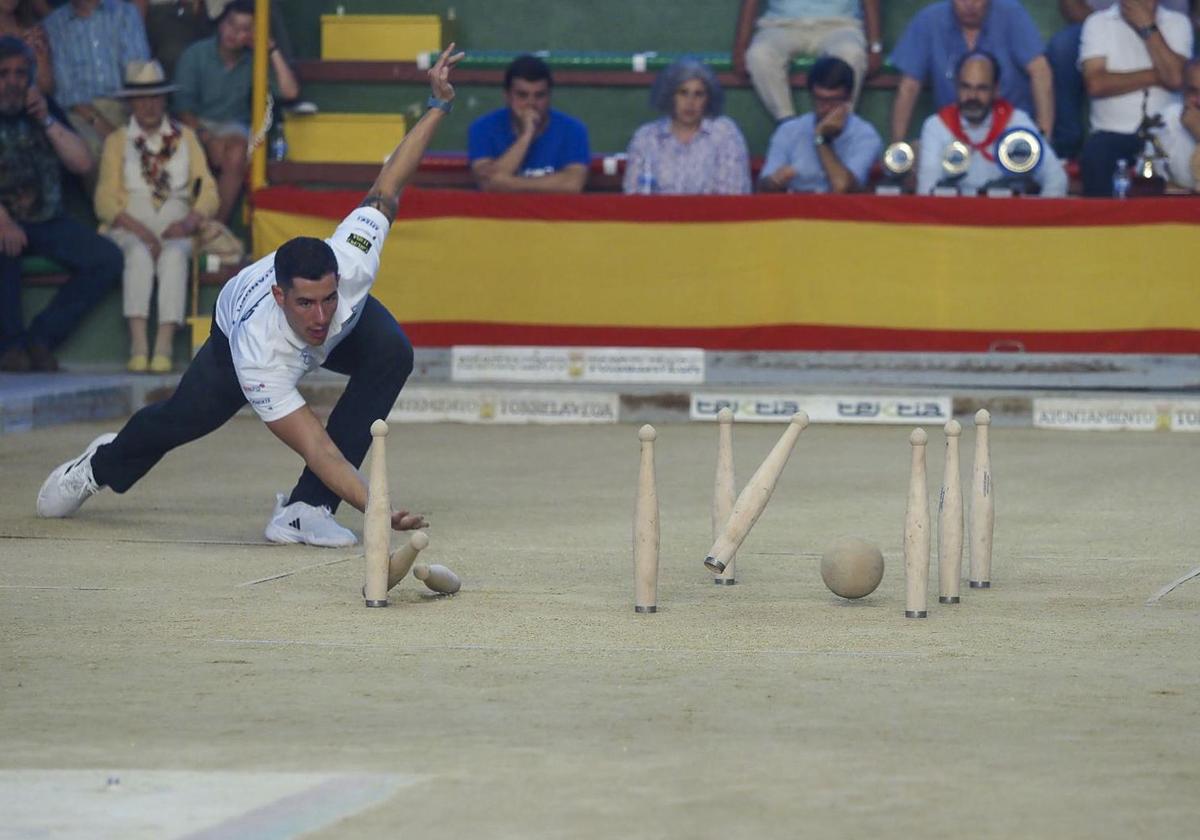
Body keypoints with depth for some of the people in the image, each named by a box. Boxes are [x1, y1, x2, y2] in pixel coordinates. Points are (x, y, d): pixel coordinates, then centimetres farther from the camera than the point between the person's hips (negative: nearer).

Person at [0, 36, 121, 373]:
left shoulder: (44, 109, 11)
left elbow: (82, 163, 2)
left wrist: (47, 120, -8)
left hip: (47, 221, 5)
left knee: (107, 258, -17)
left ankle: (41, 337, -16)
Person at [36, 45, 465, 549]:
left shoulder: (348, 261, -44)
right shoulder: (258, 355, -48)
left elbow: (386, 187, -28)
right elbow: (318, 450, -50)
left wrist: (439, 105, -34)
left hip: (350, 321, 2)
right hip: (237, 322, -2)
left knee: (391, 353, -30)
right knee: (189, 417, 21)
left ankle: (306, 508, -22)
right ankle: (102, 464, 59)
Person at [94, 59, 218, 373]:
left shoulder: (185, 137, 20)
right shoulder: (117, 141, 16)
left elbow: (208, 193, 11)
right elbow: (105, 200, 5)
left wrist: (189, 222, -11)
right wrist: (138, 229, -14)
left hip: (175, 231, 0)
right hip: (131, 230, 0)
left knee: (174, 254, -35)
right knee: (140, 254, -35)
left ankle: (164, 348, -45)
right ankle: (138, 347, -45)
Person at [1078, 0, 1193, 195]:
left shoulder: (1178, 23, 9)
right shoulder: (1098, 23, 4)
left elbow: (1175, 79, -7)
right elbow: (1096, 84, -9)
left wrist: (1148, 27, -7)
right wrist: (1155, 76, -6)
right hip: (1113, 133, -1)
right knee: (1094, 153, -33)